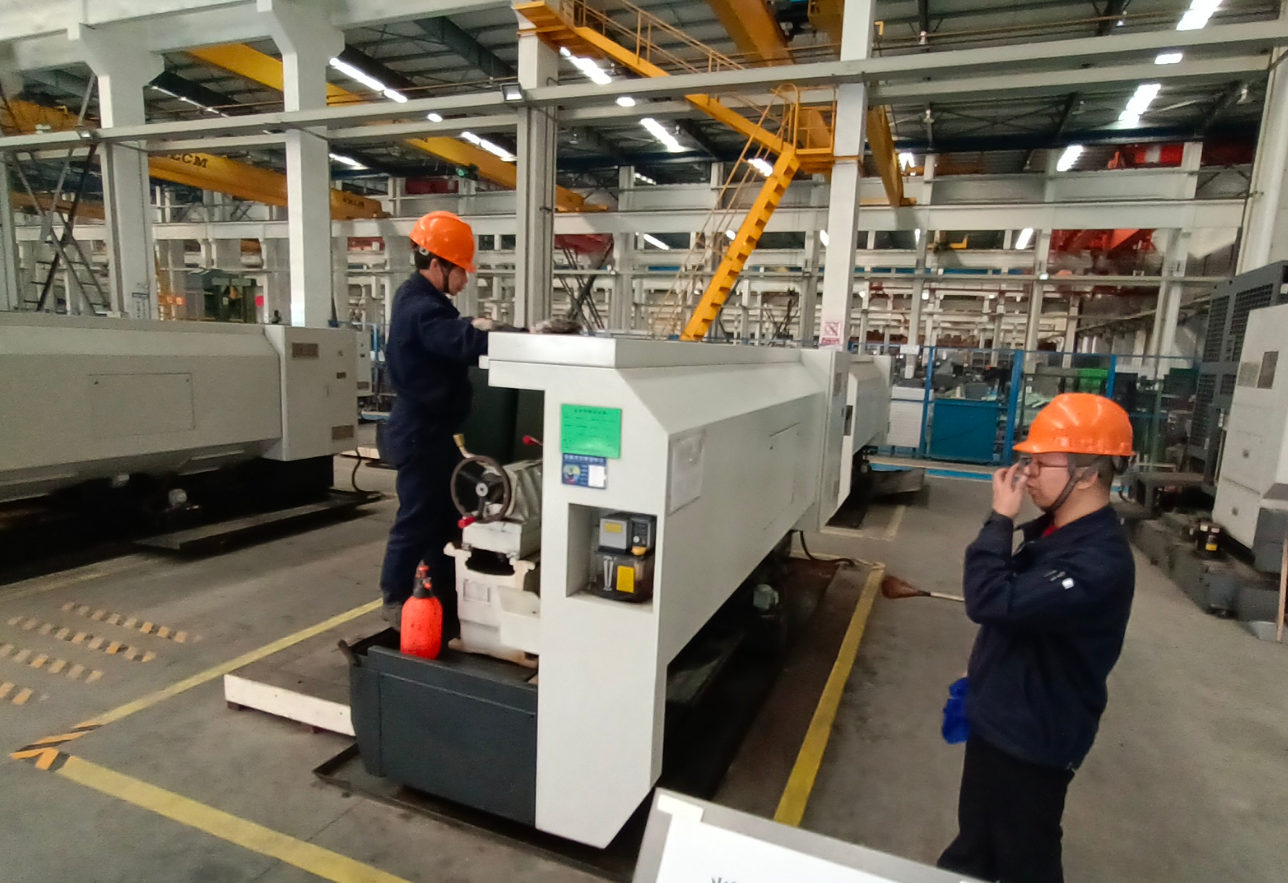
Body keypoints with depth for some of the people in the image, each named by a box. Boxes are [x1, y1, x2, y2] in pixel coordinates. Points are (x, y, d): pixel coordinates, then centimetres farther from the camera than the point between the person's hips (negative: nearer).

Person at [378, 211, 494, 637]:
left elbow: (448, 341, 13)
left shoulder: (421, 300, 14)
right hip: (421, 433, -11)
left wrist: (474, 328, -5)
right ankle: (396, 601, 16)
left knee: (444, 515, 16)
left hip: (431, 430, 11)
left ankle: (447, 597, 28)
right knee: (418, 518, 0)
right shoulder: (422, 308, -21)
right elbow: (463, 344, -36)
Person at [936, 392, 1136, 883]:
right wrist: (982, 671, 18)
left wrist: (1000, 518, -29)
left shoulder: (1099, 562, -30)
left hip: (1034, 738, -8)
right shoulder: (1053, 529, 0)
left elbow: (992, 602, -39)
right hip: (997, 717, 8)